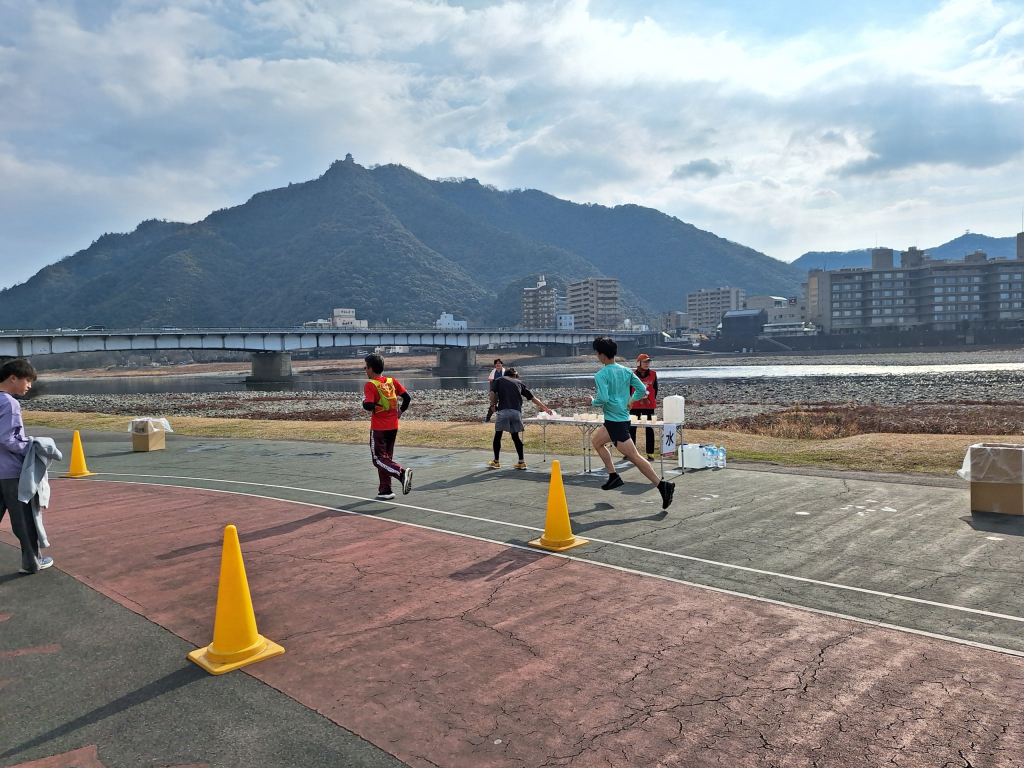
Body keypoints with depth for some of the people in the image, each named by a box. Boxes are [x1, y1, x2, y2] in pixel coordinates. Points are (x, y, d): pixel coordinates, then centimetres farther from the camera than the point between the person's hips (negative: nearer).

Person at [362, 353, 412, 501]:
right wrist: (401, 411, 16)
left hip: (379, 428, -6)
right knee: (386, 457, 16)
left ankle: (402, 473, -23)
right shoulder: (392, 381, 4)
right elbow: (407, 397, 2)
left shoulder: (370, 385, -13)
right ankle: (385, 490, 17)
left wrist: (365, 401, -2)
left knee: (379, 458, 1)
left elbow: (368, 406, -23)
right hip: (393, 426, 6)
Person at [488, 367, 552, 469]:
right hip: (516, 412, 2)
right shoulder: (519, 383, 22)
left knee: (498, 435, 13)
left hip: (503, 411, -2)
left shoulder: (498, 380, 18)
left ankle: (496, 461, 19)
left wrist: (493, 405, 15)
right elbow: (532, 398, 21)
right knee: (515, 436, 15)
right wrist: (545, 408, 26)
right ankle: (521, 462, 10)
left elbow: (492, 394, 0)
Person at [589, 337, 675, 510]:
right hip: (623, 417, 9)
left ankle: (662, 485, -11)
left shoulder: (601, 375, -16)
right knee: (597, 441, 25)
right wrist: (630, 401, 18)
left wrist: (593, 402, -4)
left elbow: (603, 399, -25)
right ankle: (613, 476, 26)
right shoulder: (625, 370, 6)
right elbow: (641, 389, 4)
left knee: (634, 456, -6)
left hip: (615, 420, -8)